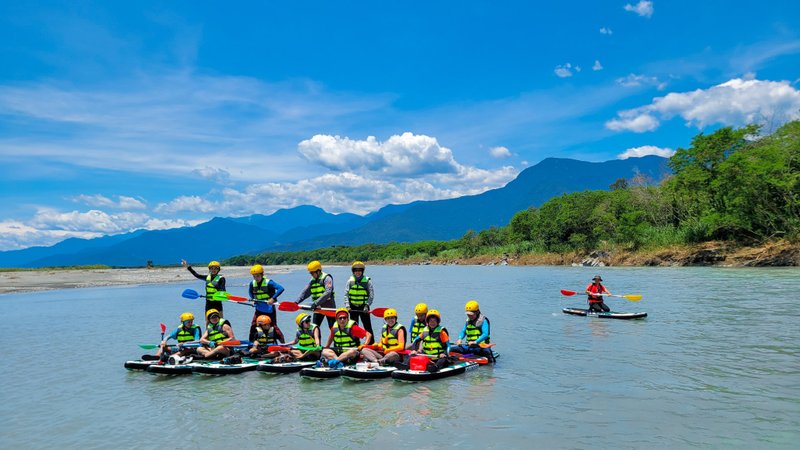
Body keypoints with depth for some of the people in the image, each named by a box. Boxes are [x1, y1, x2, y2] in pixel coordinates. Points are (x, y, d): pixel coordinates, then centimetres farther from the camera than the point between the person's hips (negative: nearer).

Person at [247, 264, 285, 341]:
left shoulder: (268, 282, -18)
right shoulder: (252, 284, -1)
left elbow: (281, 288, -28)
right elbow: (250, 291, 22)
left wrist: (273, 298, -35)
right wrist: (253, 299, 5)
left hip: (269, 309, -5)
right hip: (259, 309, 5)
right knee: (253, 326, 0)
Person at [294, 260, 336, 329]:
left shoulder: (327, 278, -11)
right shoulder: (313, 280, 10)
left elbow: (328, 293, -24)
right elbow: (305, 292, 11)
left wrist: (316, 303, -32)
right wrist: (297, 301, -3)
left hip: (328, 306, -6)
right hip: (318, 308, 7)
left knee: (333, 328, -1)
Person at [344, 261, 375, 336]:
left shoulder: (367, 281, -4)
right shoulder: (350, 281, 3)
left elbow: (371, 295, -8)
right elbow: (346, 294, 1)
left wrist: (367, 305, -19)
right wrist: (347, 305, -12)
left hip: (363, 307, -3)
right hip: (353, 307, 3)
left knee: (368, 326, 0)